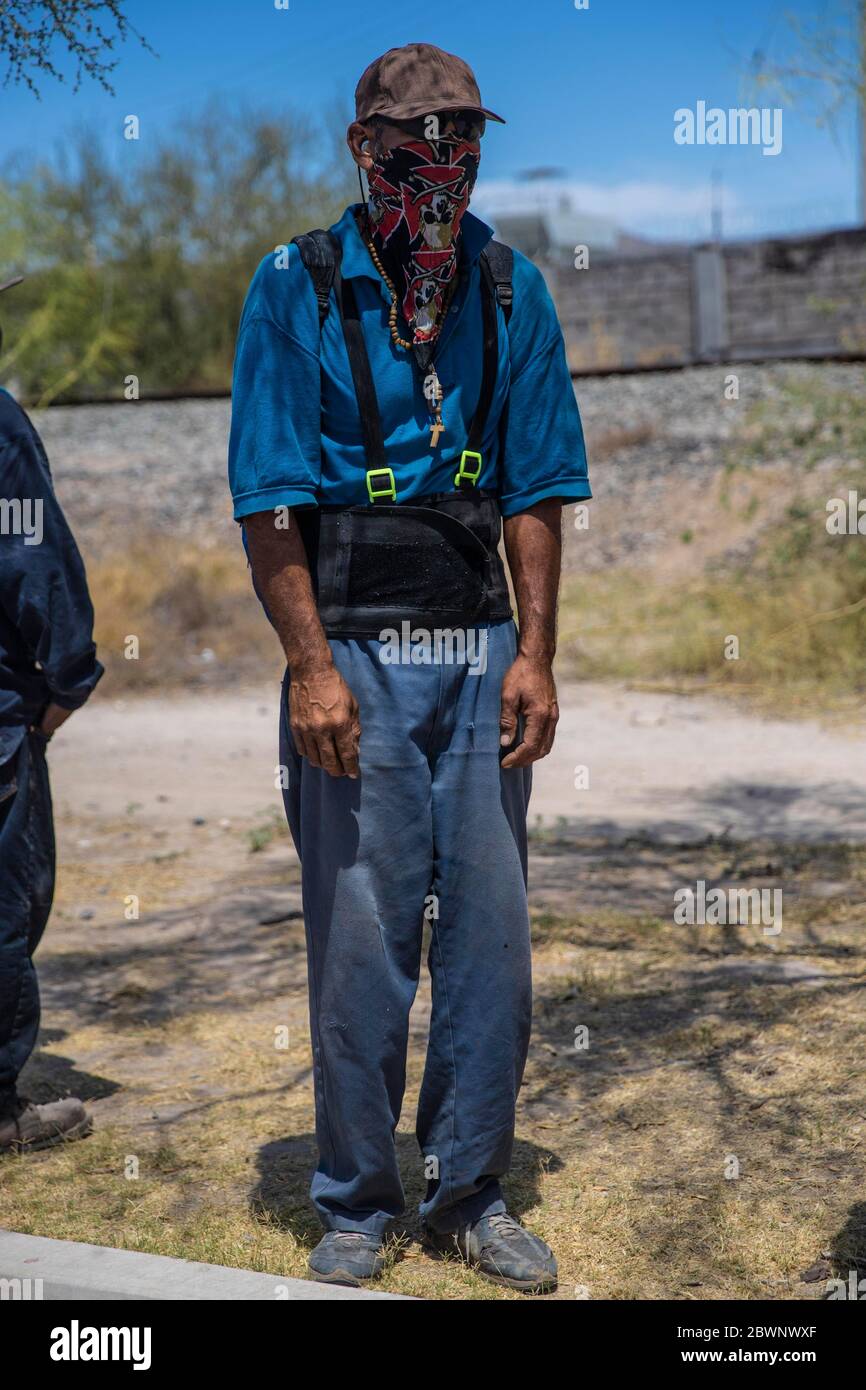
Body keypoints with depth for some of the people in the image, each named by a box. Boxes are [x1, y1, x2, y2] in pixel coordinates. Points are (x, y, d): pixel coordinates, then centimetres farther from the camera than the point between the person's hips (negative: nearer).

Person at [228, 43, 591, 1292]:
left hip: (481, 654, 3)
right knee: (359, 937, 2)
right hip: (354, 656, -3)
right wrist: (311, 664, -12)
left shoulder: (510, 290, 9)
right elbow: (267, 497, -4)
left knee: (491, 932, 6)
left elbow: (535, 488, 8)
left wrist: (535, 654, 0)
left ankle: (470, 1196, 22)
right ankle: (355, 1204, 19)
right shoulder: (297, 287, 0)